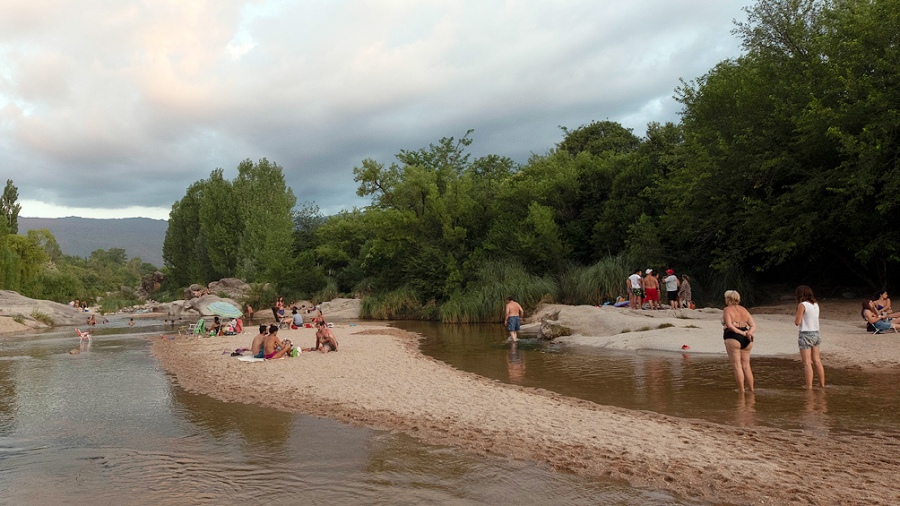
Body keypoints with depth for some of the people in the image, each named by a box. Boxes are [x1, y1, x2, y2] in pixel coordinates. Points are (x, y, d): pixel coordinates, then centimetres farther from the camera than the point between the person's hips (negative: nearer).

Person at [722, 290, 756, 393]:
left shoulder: (727, 309, -1)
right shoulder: (744, 310, 17)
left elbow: (729, 325, -16)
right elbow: (753, 325, 10)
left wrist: (741, 333, -12)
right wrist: (749, 333, -8)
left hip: (733, 338, -6)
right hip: (747, 340, 6)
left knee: (737, 366, -2)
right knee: (746, 366, 14)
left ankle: (741, 391, -1)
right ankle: (751, 390, 17)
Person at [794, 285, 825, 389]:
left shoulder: (802, 305, -12)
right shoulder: (816, 304, 8)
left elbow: (797, 322, -15)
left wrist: (795, 317, 5)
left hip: (805, 334, -7)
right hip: (815, 333, 7)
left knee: (807, 363, -4)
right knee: (817, 360, 16)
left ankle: (809, 387, -5)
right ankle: (822, 384, 23)